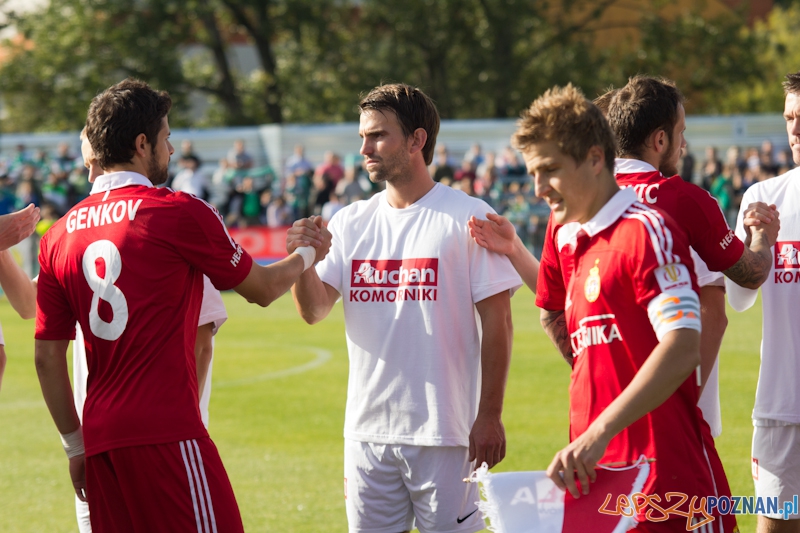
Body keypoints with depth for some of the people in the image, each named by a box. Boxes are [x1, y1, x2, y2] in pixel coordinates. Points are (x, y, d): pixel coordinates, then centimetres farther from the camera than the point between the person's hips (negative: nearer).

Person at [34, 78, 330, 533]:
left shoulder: (60, 235, 11)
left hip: (100, 442, 6)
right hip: (167, 435, -6)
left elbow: (47, 357, 13)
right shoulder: (179, 212, -4)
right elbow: (263, 288, 9)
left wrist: (76, 445, 20)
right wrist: (310, 253, 29)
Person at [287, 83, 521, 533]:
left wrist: (490, 416, -10)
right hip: (368, 429, 5)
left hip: (444, 429, -5)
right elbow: (315, 310, 3)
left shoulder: (467, 217, -5)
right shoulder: (351, 222, 9)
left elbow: (497, 322, -6)